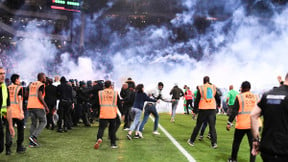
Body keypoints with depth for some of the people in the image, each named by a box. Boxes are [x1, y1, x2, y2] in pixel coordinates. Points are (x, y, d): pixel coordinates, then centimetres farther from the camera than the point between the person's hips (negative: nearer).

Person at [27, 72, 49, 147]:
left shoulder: (31, 84, 18)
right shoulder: (41, 85, -6)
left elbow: (28, 95, 22)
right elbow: (40, 97, -16)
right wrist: (46, 106, -12)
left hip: (30, 106, 7)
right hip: (38, 107, -7)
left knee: (34, 123, 12)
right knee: (43, 122, 6)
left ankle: (32, 143, 8)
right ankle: (33, 136, -10)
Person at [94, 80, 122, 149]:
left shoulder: (100, 93, 4)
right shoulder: (115, 93, 5)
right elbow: (119, 104, 8)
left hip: (103, 114, 0)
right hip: (112, 114, 1)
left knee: (101, 128, 1)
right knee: (112, 129, 13)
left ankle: (99, 138, -27)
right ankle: (113, 144, 14)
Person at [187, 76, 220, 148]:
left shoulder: (200, 88, -2)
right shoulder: (214, 87, 5)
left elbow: (197, 100, -3)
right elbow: (218, 98, 14)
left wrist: (195, 111, 1)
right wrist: (218, 105, 34)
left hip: (203, 110, -1)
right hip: (212, 109, 1)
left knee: (198, 126, 9)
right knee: (212, 126, 4)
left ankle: (191, 141, 18)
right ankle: (214, 143, -4)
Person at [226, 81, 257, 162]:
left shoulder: (239, 97, -4)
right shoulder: (255, 97, 7)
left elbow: (234, 111, -8)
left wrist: (229, 123, -4)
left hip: (241, 125, -2)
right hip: (253, 125, 2)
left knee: (236, 143, 15)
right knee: (253, 145, 3)